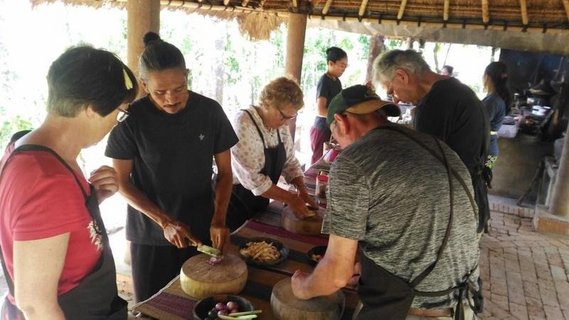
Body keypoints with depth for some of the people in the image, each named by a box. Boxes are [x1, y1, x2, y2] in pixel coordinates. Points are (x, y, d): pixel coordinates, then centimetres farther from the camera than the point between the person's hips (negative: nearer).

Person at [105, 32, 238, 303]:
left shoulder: (210, 111, -7)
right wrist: (165, 222, -15)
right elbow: (121, 182, -5)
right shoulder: (131, 119, -11)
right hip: (150, 234, -1)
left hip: (201, 231, 1)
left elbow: (224, 172, 0)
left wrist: (218, 220, -14)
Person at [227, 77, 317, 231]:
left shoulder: (281, 125, -2)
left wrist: (302, 190, -9)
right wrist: (291, 199, -22)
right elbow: (252, 178, -28)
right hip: (235, 202, -7)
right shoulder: (244, 124, -25)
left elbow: (290, 161, 7)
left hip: (259, 203, 7)